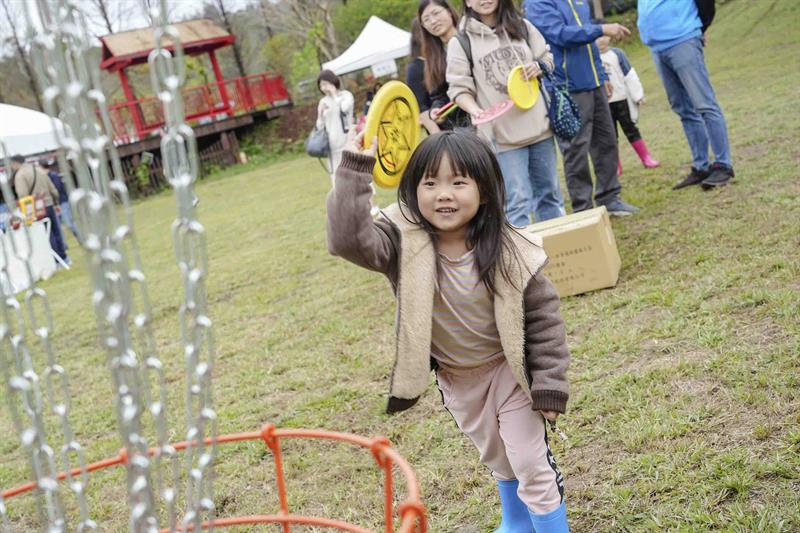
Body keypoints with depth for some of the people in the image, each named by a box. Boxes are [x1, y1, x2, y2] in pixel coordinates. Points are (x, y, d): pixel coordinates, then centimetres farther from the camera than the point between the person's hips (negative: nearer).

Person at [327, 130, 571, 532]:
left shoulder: (508, 252, -24)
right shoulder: (404, 243, -22)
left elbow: (544, 317, -14)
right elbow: (348, 238, -39)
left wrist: (549, 386, -13)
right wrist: (356, 168, -44)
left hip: (509, 371, -3)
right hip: (456, 379, 3)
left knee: (533, 466, 5)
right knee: (498, 461, 26)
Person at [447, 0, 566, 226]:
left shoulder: (522, 26, 9)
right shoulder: (460, 42, -3)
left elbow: (547, 59, 18)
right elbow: (459, 88, -7)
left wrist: (538, 67, -4)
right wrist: (474, 109, -26)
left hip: (539, 126, 5)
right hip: (502, 134, -4)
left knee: (549, 193, 14)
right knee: (518, 202, -6)